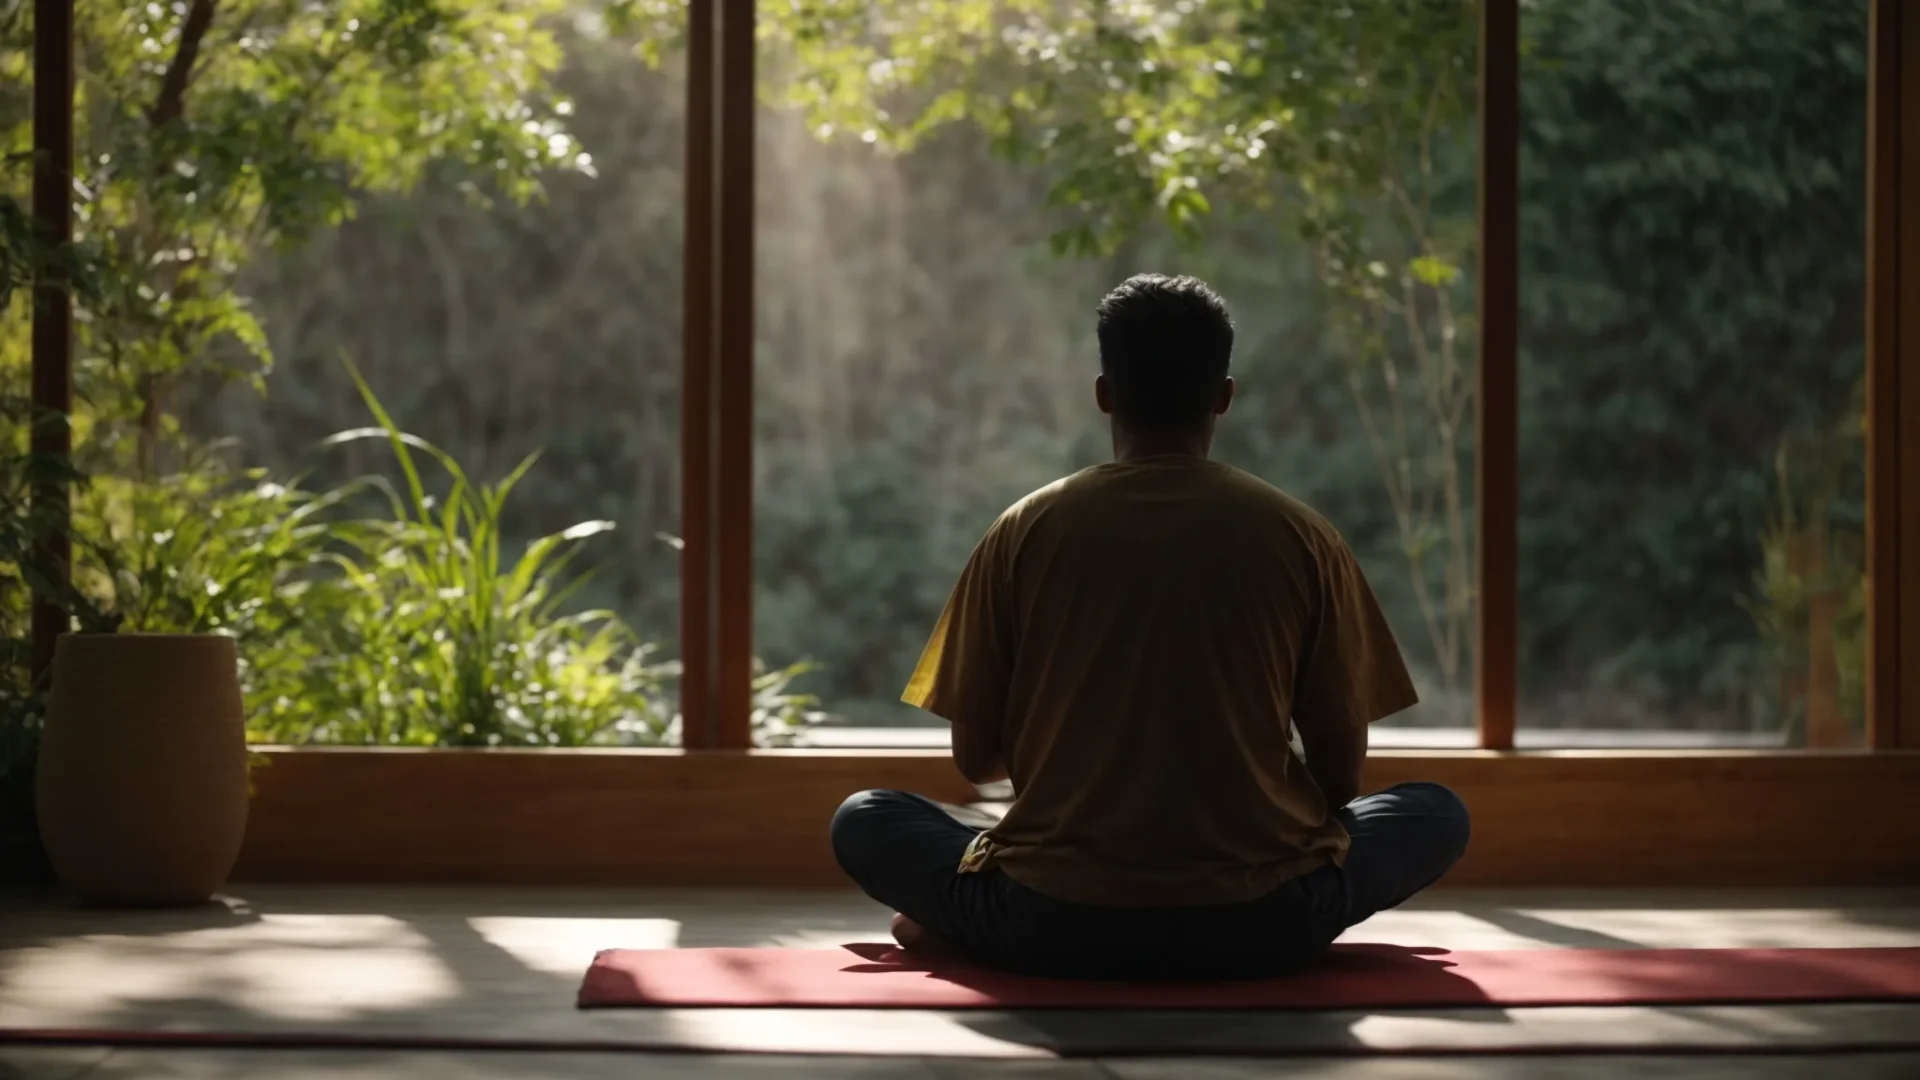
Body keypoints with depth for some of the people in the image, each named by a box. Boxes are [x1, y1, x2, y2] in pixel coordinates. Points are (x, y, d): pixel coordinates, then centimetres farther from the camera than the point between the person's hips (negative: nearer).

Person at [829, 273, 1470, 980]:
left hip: (1053, 928, 0)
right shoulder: (1300, 537, 0)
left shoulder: (1025, 531, 0)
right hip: (1258, 928, 0)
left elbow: (975, 757, 5)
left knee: (865, 823, 25)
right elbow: (1340, 771, 5)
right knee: (1436, 815, 24)